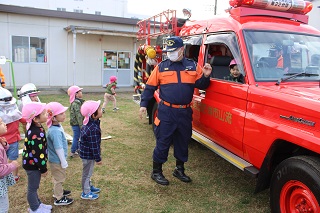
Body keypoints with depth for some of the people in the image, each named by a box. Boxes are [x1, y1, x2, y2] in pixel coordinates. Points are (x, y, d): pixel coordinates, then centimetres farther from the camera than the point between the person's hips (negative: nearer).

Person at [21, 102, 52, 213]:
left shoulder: (34, 128, -2)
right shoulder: (36, 135, -33)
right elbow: (38, 154, -27)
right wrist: (43, 169, -14)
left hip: (30, 162, 9)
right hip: (33, 164, -9)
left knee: (33, 187, 24)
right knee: (33, 188, 12)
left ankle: (37, 204, 42)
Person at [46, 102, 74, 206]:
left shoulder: (57, 126, -2)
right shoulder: (55, 131, -33)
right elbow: (58, 148, -29)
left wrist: (63, 160, 20)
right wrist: (63, 162, -18)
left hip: (55, 159, 9)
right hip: (57, 160, -9)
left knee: (58, 178, 28)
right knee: (59, 178, 10)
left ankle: (58, 191, 48)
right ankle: (59, 199, 28)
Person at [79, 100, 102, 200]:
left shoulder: (89, 123, -2)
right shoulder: (93, 129, -33)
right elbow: (94, 145, -26)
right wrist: (98, 159, -15)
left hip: (86, 153, 9)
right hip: (89, 155, -9)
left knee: (88, 172, 26)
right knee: (87, 173, 10)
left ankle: (89, 186, 46)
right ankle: (86, 193, 28)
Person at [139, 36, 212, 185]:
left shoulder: (193, 67, 7)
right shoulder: (161, 67, 2)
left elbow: (201, 85, 7)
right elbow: (150, 87, 5)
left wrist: (206, 76, -12)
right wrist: (143, 104, -1)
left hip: (185, 113, 3)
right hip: (166, 112, -3)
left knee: (183, 142, 15)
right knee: (162, 143, 2)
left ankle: (179, 169, 34)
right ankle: (156, 172, 19)